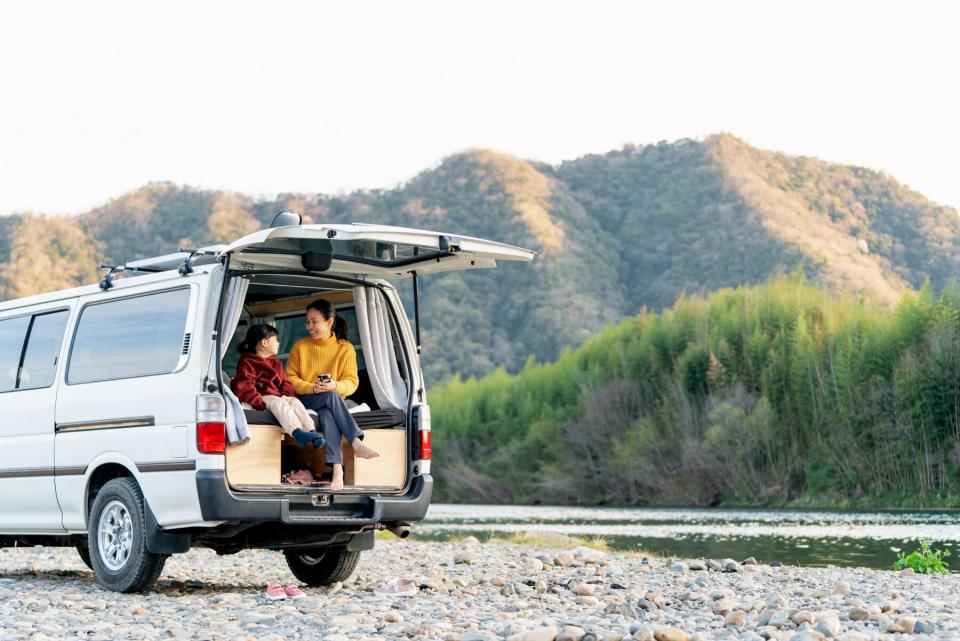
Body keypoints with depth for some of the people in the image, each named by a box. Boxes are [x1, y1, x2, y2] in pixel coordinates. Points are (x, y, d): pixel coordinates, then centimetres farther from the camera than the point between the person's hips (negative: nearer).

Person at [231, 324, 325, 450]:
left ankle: (311, 431, -45)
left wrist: (289, 395, -1)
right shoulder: (247, 363, 1)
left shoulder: (275, 363, 27)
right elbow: (243, 387, -13)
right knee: (279, 403, -35)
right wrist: (259, 402, -26)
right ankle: (297, 432, -58)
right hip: (262, 397, -7)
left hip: (278, 396, 7)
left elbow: (285, 382, 23)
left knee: (294, 401, -24)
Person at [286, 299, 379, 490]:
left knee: (327, 415, -38)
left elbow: (351, 382, -1)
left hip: (332, 401, 1)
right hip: (304, 401, -1)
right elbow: (290, 378, 2)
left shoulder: (346, 348, 7)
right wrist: (312, 388, -18)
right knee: (331, 396, -35)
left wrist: (335, 386, -24)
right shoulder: (300, 346, 8)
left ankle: (337, 468, -52)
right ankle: (356, 443, -47)